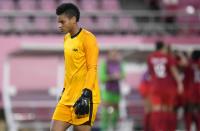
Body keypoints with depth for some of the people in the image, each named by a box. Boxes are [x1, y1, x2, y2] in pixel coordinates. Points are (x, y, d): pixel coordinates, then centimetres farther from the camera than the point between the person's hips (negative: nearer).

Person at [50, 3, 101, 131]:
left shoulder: (88, 38, -9)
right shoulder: (67, 39, 17)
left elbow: (92, 69, -15)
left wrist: (86, 95, -22)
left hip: (85, 97, -8)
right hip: (68, 97, 8)